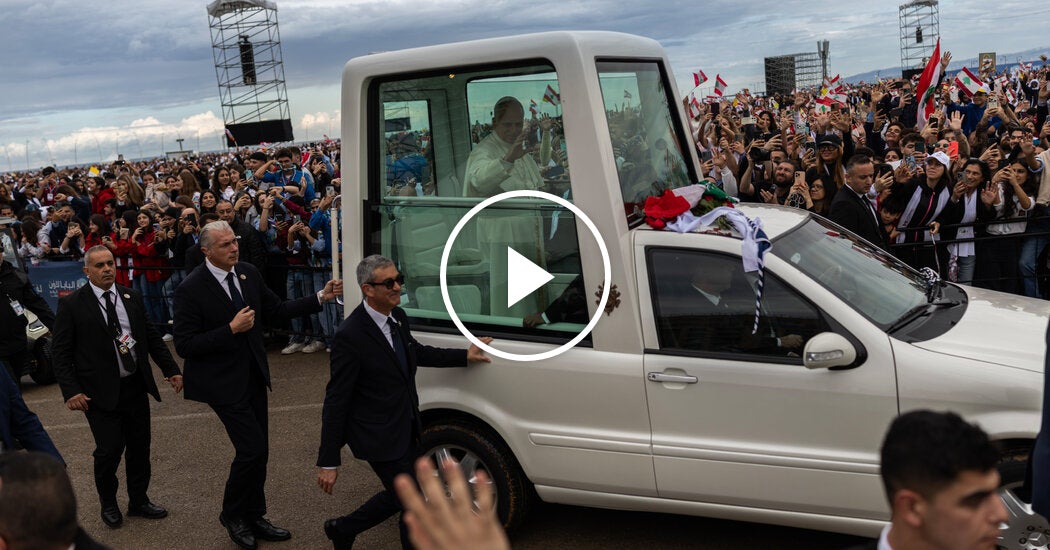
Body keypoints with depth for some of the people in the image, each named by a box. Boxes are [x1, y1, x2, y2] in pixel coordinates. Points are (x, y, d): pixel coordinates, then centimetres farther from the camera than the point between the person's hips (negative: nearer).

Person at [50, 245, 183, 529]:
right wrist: (71, 391, -14)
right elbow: (60, 352, -6)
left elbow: (152, 336, 13)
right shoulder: (72, 305, -6)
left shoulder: (132, 297, 7)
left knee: (140, 447, 12)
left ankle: (139, 500, 31)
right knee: (109, 450, -1)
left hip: (136, 387, 4)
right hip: (101, 392, -4)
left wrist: (171, 369, 7)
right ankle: (108, 503, 25)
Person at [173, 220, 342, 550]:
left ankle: (253, 518, 31)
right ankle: (232, 515, 16)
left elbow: (276, 310, 10)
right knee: (252, 449, -9)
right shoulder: (191, 289, -17)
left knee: (258, 451, 13)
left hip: (253, 375, 7)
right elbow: (184, 346, -18)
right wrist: (231, 329, -25)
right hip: (223, 383, -7)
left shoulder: (248, 273, 2)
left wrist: (321, 298, 1)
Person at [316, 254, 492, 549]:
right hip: (380, 438, -8)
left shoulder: (398, 317, 0)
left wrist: (465, 356, 19)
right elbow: (336, 401, -20)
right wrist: (328, 462, -17)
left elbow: (416, 351, 21)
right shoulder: (350, 336, -24)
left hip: (406, 430, 8)